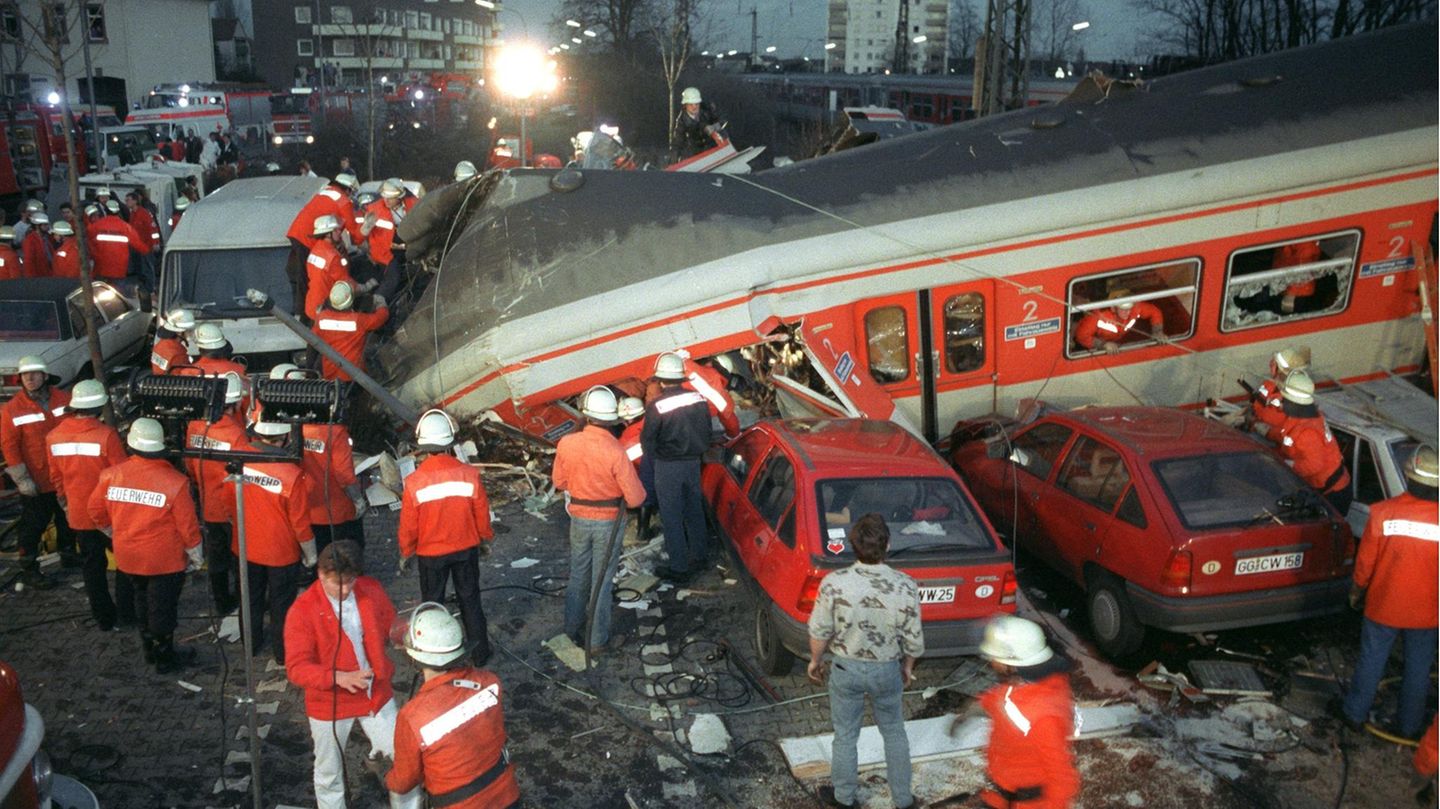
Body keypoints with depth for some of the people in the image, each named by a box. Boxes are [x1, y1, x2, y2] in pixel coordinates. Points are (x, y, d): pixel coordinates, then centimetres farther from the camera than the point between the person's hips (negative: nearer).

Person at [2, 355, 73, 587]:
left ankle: (69, 554, 41)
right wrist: (22, 479, -14)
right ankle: (29, 570, 16)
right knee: (33, 526, 5)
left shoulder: (64, 399, -4)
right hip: (37, 482, -4)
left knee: (68, 519, 21)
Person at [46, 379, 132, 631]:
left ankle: (103, 617, 23)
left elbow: (57, 477, 8)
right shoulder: (106, 435, -20)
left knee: (92, 565, 15)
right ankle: (126, 613, 15)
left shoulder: (54, 436, -3)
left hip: (79, 514, 5)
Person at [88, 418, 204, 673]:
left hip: (127, 556, 4)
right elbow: (188, 525, -15)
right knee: (163, 608, 11)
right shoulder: (174, 482, -21)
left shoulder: (111, 475, -11)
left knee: (142, 600, 25)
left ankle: (149, 649, 41)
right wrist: (195, 555, 1)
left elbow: (96, 512, 3)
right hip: (165, 559, -4)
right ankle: (165, 658, 26)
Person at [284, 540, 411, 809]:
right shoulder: (302, 610, -20)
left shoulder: (372, 590, -8)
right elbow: (296, 668, -23)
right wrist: (339, 677, -38)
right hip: (329, 703, -3)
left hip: (376, 694, 3)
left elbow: (391, 626, 8)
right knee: (329, 774, 16)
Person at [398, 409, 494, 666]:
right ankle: (479, 652, 28)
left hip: (431, 553, -1)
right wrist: (485, 539, 12)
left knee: (433, 602, 16)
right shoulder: (469, 474, -17)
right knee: (470, 598, 17)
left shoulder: (414, 481, -20)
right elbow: (482, 513, -6)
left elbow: (408, 525, -10)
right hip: (466, 548, 1)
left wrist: (406, 553, 7)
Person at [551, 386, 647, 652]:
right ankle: (596, 639, 21)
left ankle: (573, 628, 38)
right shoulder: (615, 452, -27)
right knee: (602, 580, 10)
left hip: (579, 518, 3)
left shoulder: (567, 444, -15)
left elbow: (558, 481, 1)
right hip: (609, 521, -3)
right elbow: (636, 498, -21)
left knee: (578, 574, 23)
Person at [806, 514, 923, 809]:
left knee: (845, 735, 20)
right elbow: (913, 639, -11)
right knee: (894, 732, 24)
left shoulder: (834, 583, -25)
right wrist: (908, 666, 10)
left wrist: (815, 661, 7)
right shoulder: (906, 587, -23)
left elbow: (819, 631, -12)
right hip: (887, 670, 1)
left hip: (846, 669, -1)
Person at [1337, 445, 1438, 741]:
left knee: (1371, 661, 16)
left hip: (1383, 605, 0)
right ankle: (1409, 727, 31)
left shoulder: (1383, 512, -19)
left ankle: (1355, 714, 30)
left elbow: (1365, 561, -9)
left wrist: (1356, 591, 9)